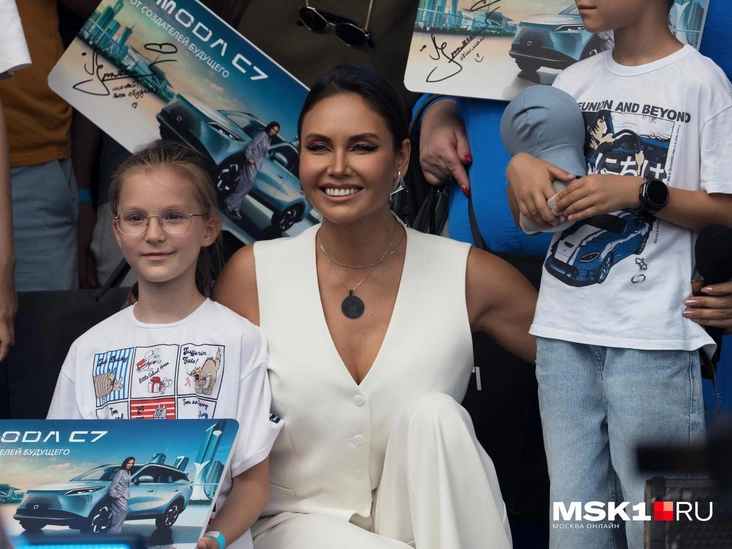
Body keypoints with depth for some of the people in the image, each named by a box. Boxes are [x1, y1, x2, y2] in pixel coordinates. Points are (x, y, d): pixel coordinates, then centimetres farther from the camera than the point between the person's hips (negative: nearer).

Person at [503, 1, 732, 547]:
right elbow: (529, 214, 18)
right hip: (564, 333, 5)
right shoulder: (575, 82, 14)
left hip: (652, 340, -5)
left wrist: (638, 191, -16)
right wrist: (520, 165, -3)